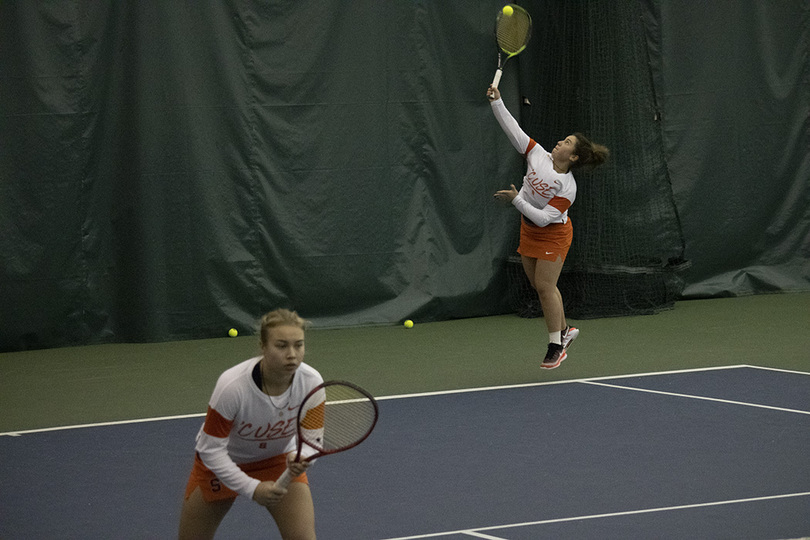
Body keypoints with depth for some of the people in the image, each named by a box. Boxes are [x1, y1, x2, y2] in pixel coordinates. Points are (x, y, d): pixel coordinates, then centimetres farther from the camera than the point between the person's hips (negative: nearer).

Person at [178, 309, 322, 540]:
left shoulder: (312, 382, -26)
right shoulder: (232, 386, -36)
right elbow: (211, 450, -26)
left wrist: (300, 459, -33)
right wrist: (252, 488, -31)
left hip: (278, 460, 2)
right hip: (221, 463, -2)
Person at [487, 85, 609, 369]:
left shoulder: (567, 188, -26)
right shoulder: (539, 156, -10)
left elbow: (544, 218, -28)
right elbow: (514, 130, -8)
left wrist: (516, 200, -30)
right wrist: (497, 103, -14)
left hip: (553, 235, -7)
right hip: (529, 231, 7)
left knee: (545, 286, -9)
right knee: (541, 286, 12)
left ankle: (556, 346, 2)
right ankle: (564, 330, 30)